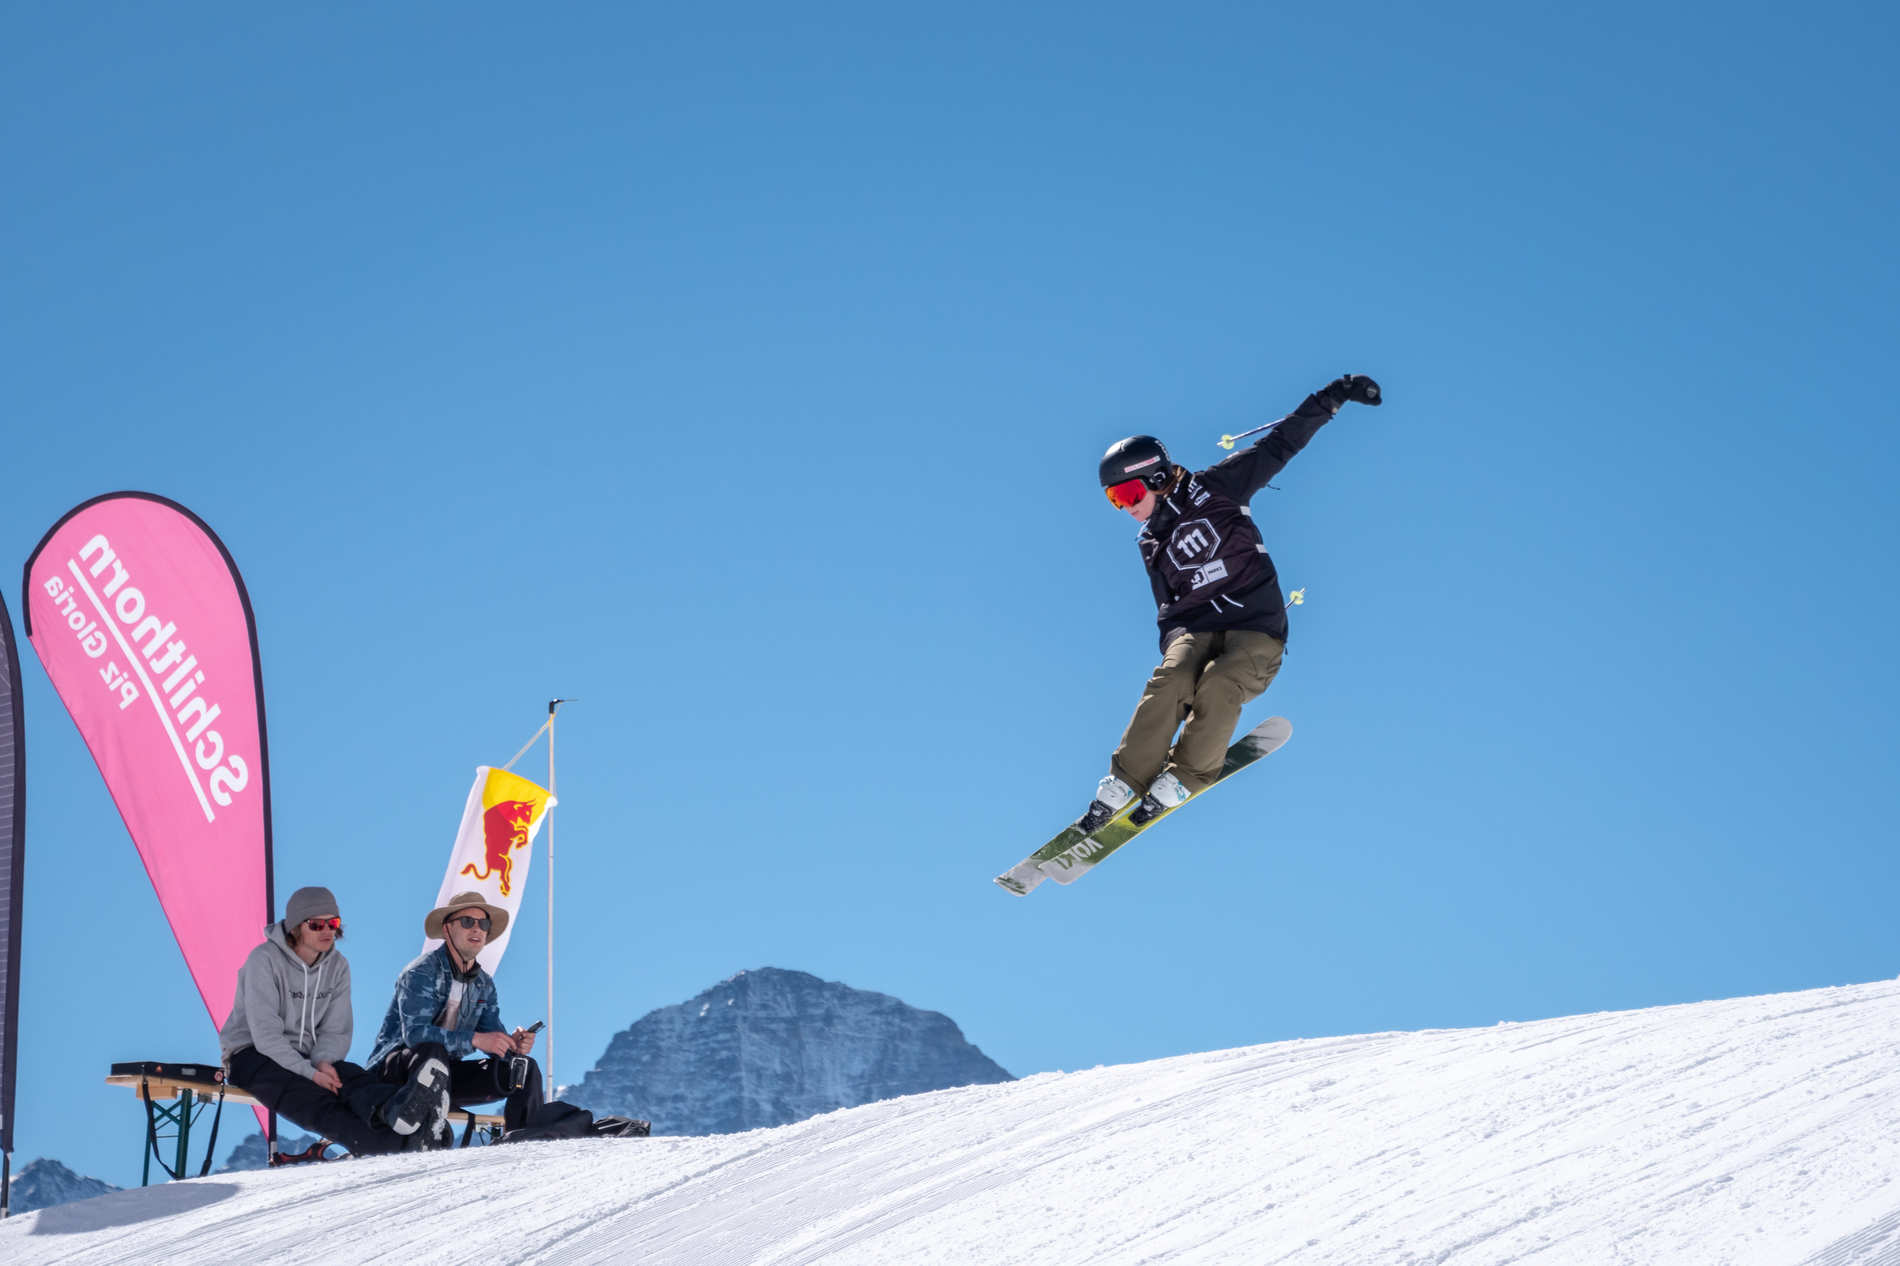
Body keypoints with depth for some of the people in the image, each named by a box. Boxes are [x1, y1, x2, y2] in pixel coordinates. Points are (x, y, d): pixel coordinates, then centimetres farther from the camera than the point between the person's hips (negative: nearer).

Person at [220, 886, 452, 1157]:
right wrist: (310, 1073, -28)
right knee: (311, 1100, -36)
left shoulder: (337, 966, 4)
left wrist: (323, 1061, -20)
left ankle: (393, 1109, -66)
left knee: (353, 1077, -29)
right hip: (251, 1054, -6)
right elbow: (265, 1033, -21)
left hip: (306, 1057, 6)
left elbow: (336, 1029, 4)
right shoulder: (264, 960, -15)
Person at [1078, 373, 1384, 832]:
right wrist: (1173, 643, 5)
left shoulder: (1212, 489, 3)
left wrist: (1331, 398, -2)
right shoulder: (1152, 544, 17)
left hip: (1255, 626, -3)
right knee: (1172, 680, -29)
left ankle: (1179, 782, -20)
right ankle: (1122, 783, -27)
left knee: (1219, 687, -33)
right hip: (1194, 629, 3)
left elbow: (1278, 446, 3)